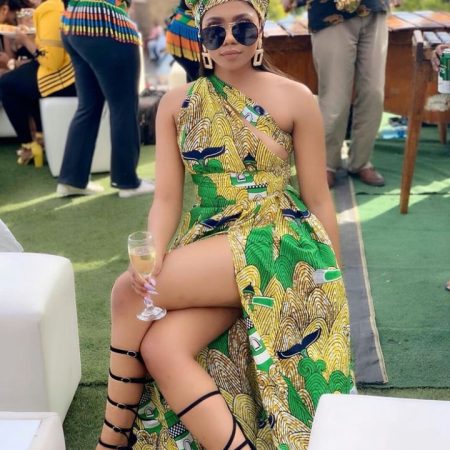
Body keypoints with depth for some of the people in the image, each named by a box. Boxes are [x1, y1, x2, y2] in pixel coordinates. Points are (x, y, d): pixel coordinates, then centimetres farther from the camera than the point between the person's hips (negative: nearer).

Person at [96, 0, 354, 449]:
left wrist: (332, 282, 3)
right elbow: (167, 196, 1)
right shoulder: (177, 104, 7)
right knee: (162, 348, -25)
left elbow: (317, 200, 1)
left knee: (128, 292, -20)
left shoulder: (295, 99, -2)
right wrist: (154, 254, -19)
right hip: (203, 247, 4)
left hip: (275, 245, -4)